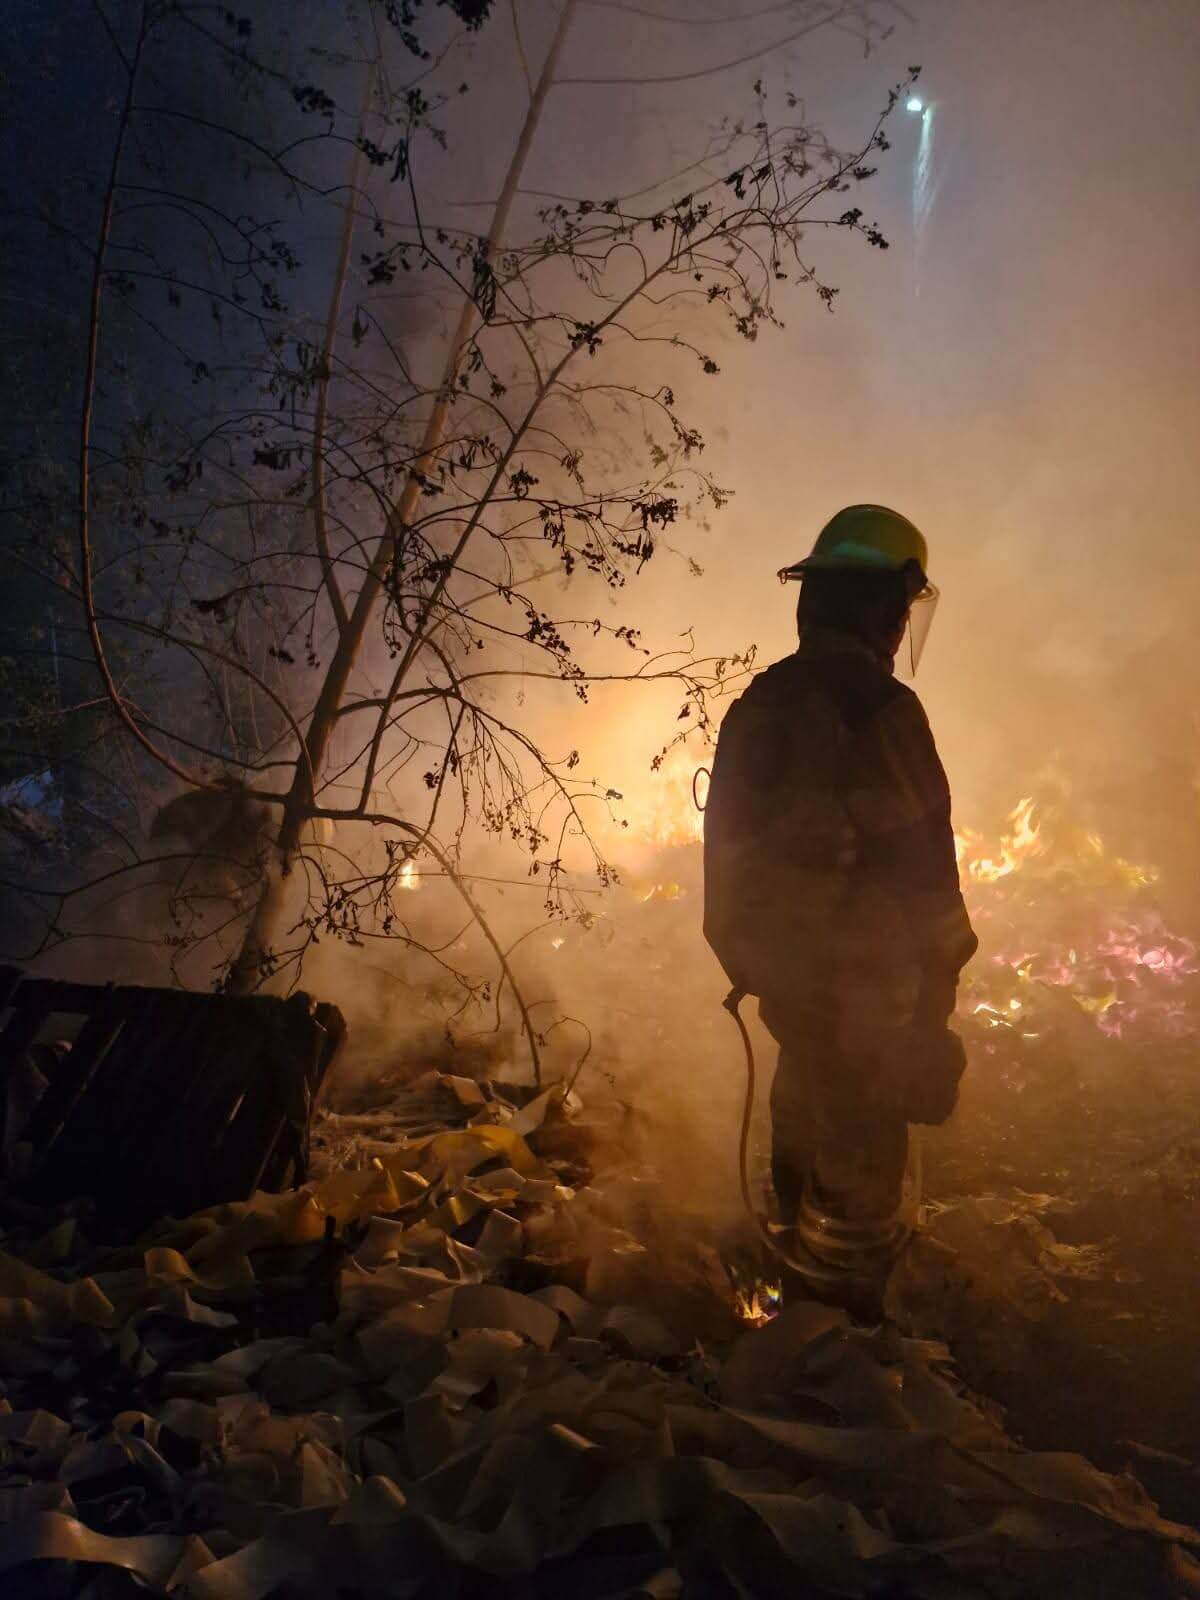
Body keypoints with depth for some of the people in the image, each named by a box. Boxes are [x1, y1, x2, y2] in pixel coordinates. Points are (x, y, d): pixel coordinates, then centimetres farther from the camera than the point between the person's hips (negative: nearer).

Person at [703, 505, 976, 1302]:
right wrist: (936, 982, -9)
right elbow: (922, 869, -21)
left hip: (777, 961, 8)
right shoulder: (880, 710, -23)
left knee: (807, 1100, 28)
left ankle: (805, 1236, 51)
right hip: (859, 980, -8)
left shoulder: (758, 703, 1)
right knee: (863, 1144, 8)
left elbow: (732, 837, 9)